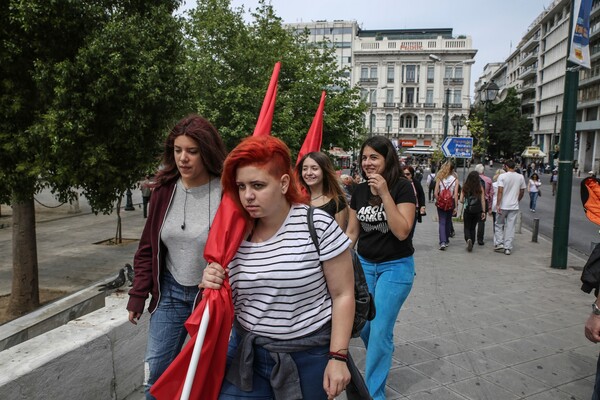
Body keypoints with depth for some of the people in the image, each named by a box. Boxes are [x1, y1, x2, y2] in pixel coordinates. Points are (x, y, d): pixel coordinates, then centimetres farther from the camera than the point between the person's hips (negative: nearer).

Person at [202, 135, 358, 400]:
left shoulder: (318, 225, -16)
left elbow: (342, 294, -10)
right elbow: (228, 298, 11)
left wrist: (338, 357, -11)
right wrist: (212, 283, -11)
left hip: (309, 355, -3)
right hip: (247, 352, 4)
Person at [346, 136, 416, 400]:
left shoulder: (402, 187, -14)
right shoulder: (359, 191, 1)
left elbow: (402, 232, -23)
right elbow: (352, 232, 7)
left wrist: (384, 194, -27)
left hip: (395, 267, -5)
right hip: (364, 264, 5)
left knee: (380, 331, -2)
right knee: (363, 325, 13)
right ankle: (380, 361, 45)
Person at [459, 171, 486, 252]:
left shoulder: (465, 187, -6)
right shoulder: (480, 188, -5)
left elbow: (461, 200, -6)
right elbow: (483, 201, -5)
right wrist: (483, 212, 2)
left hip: (467, 210, -1)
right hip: (477, 211, 1)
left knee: (467, 228, 11)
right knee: (473, 228, 17)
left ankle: (468, 239, -17)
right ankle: (471, 245, 18)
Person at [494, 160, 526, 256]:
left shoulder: (502, 176, -9)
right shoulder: (520, 177, 3)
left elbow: (500, 191, -15)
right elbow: (522, 192, 10)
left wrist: (498, 205, -13)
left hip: (503, 206, -3)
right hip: (514, 206, 3)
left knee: (499, 224, 13)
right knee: (510, 227, 7)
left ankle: (499, 243, 5)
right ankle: (508, 248, 7)